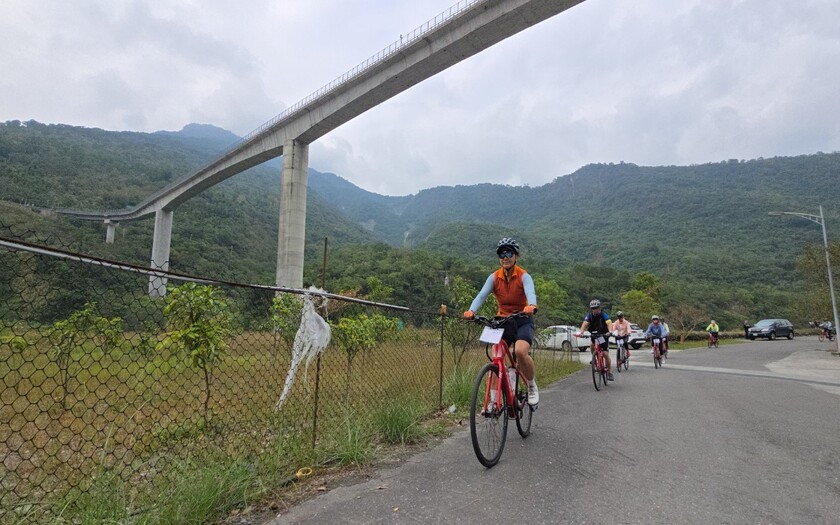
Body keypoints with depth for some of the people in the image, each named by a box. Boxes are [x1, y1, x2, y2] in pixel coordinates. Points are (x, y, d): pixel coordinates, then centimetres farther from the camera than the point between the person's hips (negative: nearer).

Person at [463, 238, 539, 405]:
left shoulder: (524, 276, -10)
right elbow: (481, 295, -19)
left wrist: (531, 306, -54)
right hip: (503, 321, 3)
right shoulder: (494, 277, -4)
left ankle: (532, 388, -1)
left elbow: (530, 293, -30)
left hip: (523, 321, -3)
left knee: (520, 351, -28)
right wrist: (471, 311, -39)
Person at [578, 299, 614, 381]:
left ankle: (609, 372, -1)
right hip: (594, 336, 4)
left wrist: (610, 332, -53)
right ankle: (594, 358, 12)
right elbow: (585, 324, -26)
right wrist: (580, 332, -45)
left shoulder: (604, 315, -17)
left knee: (605, 354, -12)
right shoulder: (589, 316, -11)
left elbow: (609, 323, -32)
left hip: (603, 336, -4)